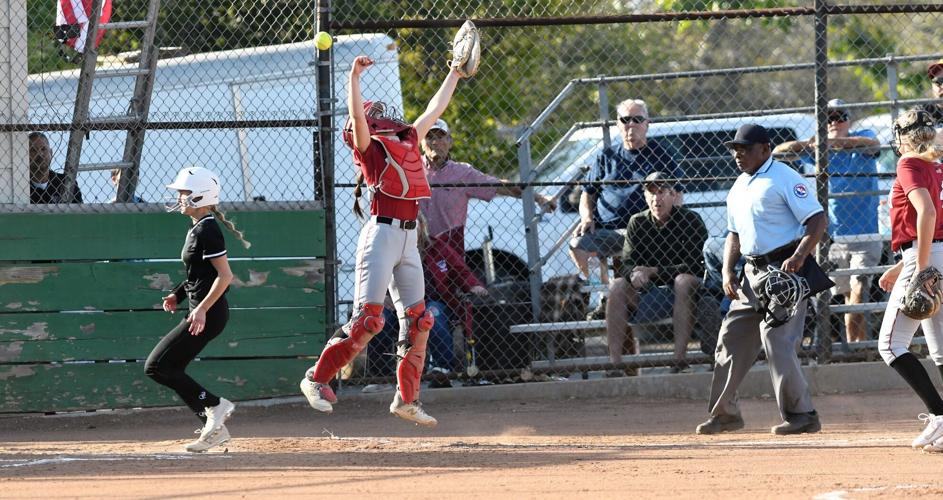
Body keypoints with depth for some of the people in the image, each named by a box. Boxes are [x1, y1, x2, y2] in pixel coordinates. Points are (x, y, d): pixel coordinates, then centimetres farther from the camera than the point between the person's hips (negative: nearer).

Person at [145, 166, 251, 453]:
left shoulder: (207, 230, -15)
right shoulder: (198, 228, 15)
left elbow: (225, 275, -21)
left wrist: (202, 309, -26)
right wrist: (178, 295, 13)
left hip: (208, 314, -10)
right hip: (203, 311, 10)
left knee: (156, 367, -10)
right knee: (172, 369, 12)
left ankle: (214, 405, -5)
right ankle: (215, 429, 12)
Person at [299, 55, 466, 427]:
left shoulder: (409, 143, 17)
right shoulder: (370, 148, -3)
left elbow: (434, 110, 27)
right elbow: (356, 115, -19)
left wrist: (455, 73, 32)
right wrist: (354, 76, -24)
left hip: (409, 239, 8)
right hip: (382, 233, -8)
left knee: (417, 320, 6)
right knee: (367, 319, -12)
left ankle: (407, 397, 13)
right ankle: (317, 378, -3)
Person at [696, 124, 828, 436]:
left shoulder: (783, 178, -9)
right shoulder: (739, 188, 17)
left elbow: (818, 220, -15)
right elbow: (734, 234, 25)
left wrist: (798, 258, -26)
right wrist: (727, 271, 9)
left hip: (783, 270, -9)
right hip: (752, 273, 9)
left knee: (776, 340, -15)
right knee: (731, 338, 8)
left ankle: (801, 414, -9)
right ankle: (725, 413, 18)